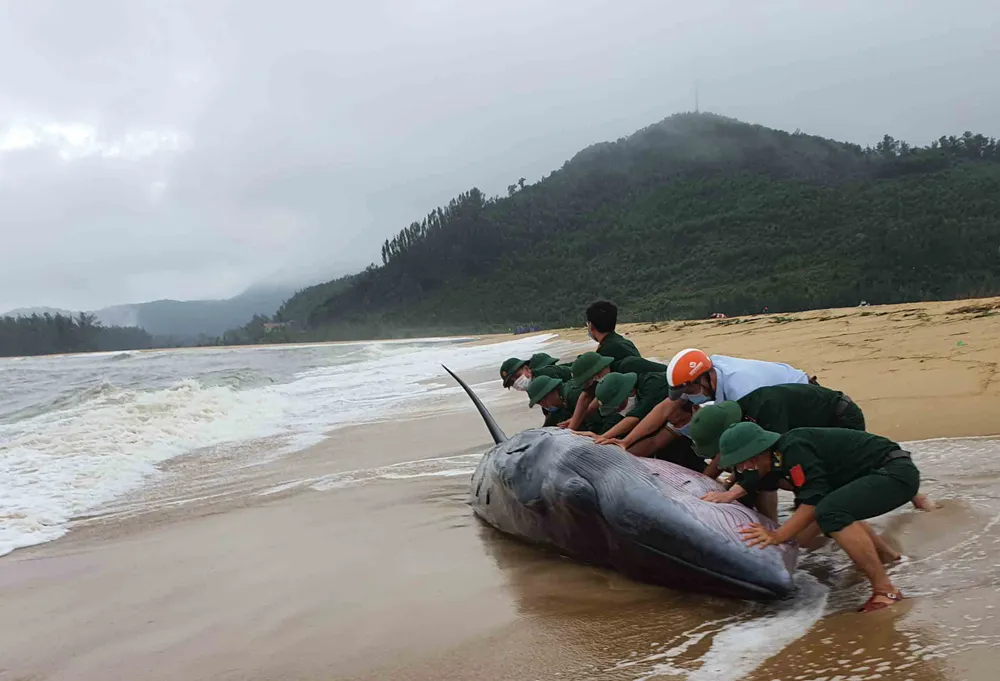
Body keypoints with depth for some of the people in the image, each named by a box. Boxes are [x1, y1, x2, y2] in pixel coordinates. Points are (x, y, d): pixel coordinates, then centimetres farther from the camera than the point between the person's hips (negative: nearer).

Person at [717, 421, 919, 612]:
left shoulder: (793, 448, -18)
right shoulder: (785, 455, 12)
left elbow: (814, 499, -24)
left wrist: (777, 535, -21)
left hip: (897, 472, -11)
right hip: (888, 472, 11)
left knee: (830, 511, -28)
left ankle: (885, 591, -20)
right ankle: (886, 554, 41)